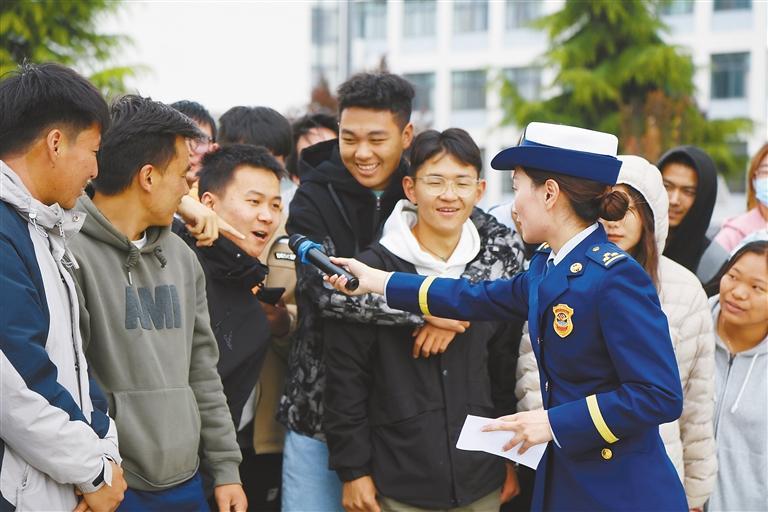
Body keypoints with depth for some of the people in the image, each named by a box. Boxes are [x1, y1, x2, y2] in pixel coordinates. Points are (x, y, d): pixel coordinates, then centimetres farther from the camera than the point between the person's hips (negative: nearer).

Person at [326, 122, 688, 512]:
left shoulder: (616, 278, -19)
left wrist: (554, 422, -19)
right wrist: (377, 281, 25)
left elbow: (661, 396, -23)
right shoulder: (546, 265, 7)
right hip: (561, 481, 8)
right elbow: (477, 300, 22)